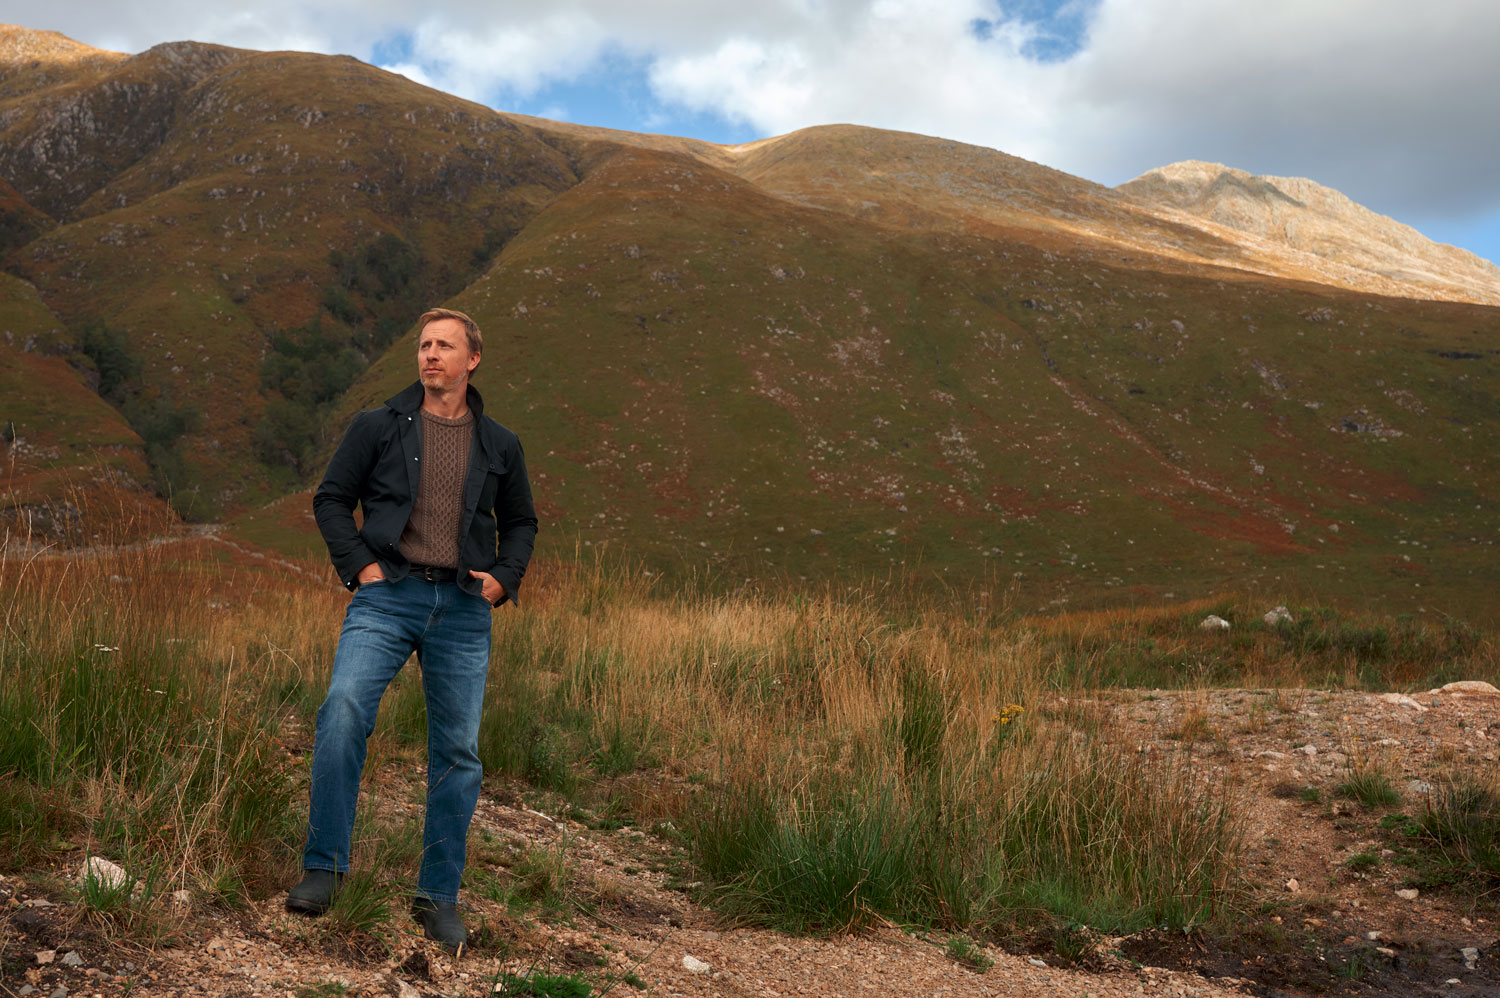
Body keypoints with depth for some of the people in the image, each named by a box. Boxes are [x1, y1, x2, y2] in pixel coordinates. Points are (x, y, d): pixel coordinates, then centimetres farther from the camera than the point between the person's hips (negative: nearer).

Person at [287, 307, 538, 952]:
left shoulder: (499, 445, 12)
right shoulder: (379, 427, 7)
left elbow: (520, 523, 22)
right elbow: (331, 498, 10)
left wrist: (505, 577, 5)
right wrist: (358, 564, -4)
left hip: (463, 611, 2)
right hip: (387, 596, -2)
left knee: (458, 752, 3)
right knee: (345, 707, -26)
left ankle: (438, 897, 15)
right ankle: (324, 865, -14)